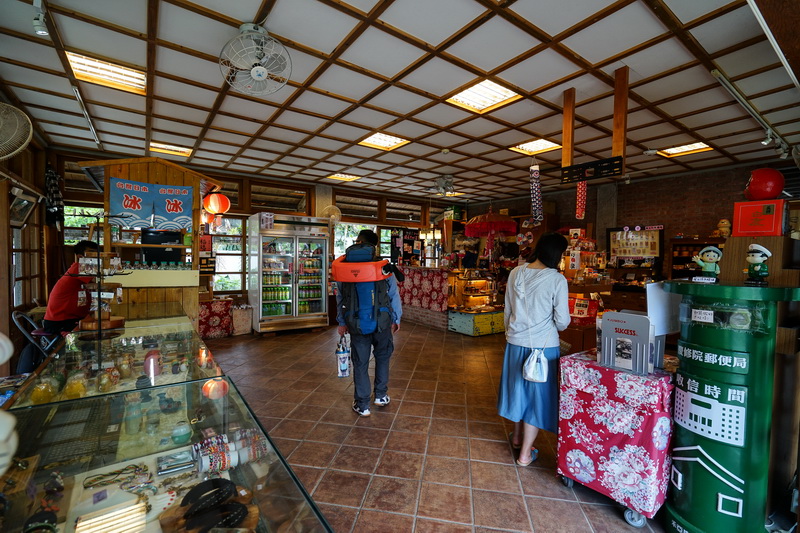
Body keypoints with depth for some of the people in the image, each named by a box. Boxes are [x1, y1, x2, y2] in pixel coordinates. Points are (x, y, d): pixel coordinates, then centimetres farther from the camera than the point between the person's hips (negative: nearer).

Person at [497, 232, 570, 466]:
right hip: (543, 345, -4)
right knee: (538, 393, 11)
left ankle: (517, 436, 44)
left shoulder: (516, 273, -3)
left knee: (518, 386, 22)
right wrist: (554, 326, 11)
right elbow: (562, 321, -12)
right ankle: (525, 453, 23)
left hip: (515, 341, 5)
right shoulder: (557, 279, -16)